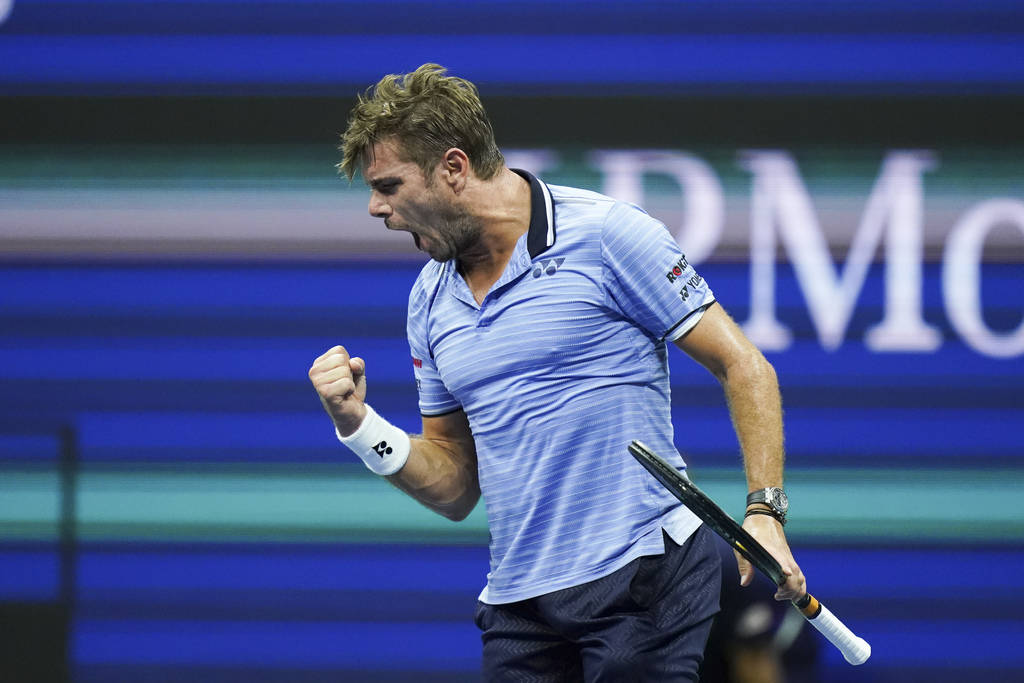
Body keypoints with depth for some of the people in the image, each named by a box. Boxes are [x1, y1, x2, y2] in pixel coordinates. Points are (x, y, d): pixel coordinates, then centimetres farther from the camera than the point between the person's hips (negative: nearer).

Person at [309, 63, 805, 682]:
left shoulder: (606, 235, -6)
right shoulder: (430, 303, 14)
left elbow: (743, 367, -5)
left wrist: (765, 511, -16)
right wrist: (360, 426, 1)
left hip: (644, 578, -6)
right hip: (517, 601, 6)